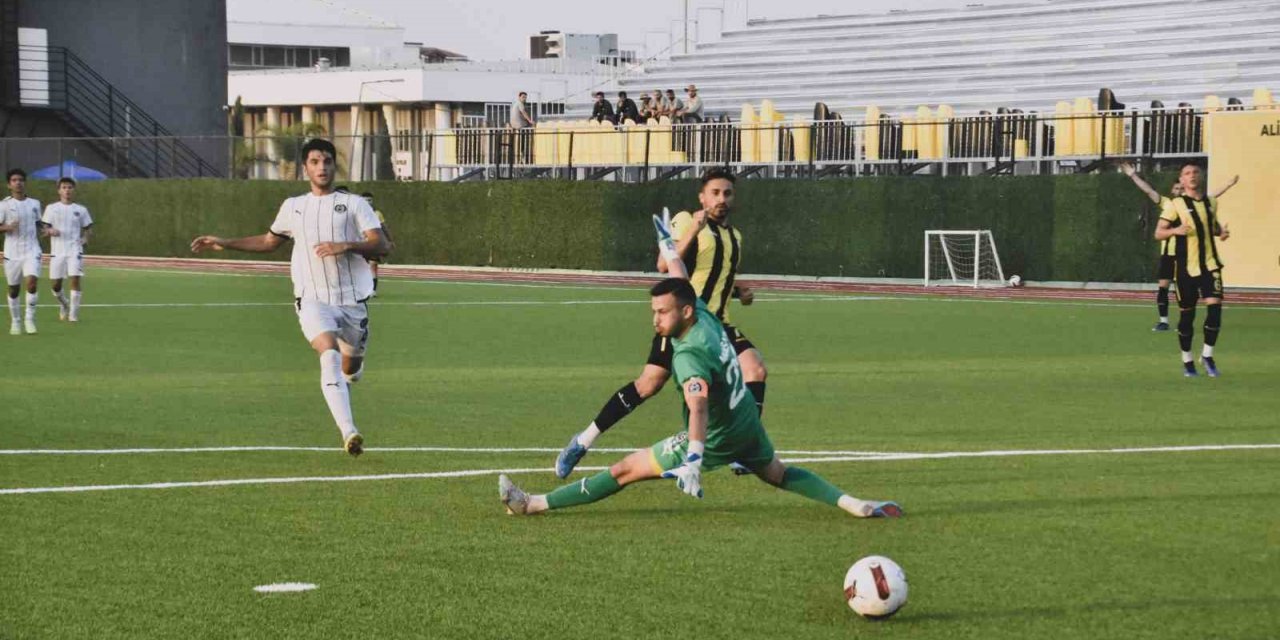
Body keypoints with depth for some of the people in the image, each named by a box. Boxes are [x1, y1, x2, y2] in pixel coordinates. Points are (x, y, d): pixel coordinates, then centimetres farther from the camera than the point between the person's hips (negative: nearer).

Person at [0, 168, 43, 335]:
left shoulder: (34, 204, 8)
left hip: (31, 251, 1)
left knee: (31, 282, -19)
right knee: (13, 289, 6)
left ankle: (29, 318, -6)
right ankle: (16, 322, 22)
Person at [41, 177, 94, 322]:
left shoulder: (81, 210, 7)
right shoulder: (51, 208, 6)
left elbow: (88, 228, 15)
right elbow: (45, 228, 6)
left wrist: (85, 238, -5)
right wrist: (50, 231, -17)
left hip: (75, 250, -1)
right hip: (57, 251, 1)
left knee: (75, 279, -15)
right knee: (56, 284, 3)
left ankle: (74, 314, -8)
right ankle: (64, 305, 33)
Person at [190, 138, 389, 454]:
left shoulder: (354, 204, 5)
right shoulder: (293, 207, 15)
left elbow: (381, 245, -5)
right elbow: (269, 241, 32)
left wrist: (346, 246, -22)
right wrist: (225, 243, 27)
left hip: (352, 299, 1)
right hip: (313, 300, -1)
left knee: (351, 368, 10)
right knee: (330, 355, -26)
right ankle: (349, 432, -39)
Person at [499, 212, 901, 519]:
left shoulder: (690, 356, -29)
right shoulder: (705, 316, -6)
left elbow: (699, 409, -44)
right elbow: (682, 283, 14)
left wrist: (693, 460, -57)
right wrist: (668, 245, 33)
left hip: (717, 439, -8)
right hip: (747, 425, 8)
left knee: (625, 470, -7)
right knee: (778, 474, 33)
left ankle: (534, 504, -7)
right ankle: (853, 505, 25)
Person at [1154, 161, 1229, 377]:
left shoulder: (1211, 203, 9)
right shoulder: (1175, 205, -5)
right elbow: (1158, 233, -6)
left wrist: (1222, 232, 4)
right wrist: (1176, 230, -26)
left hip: (1210, 264, 3)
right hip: (1186, 267, -3)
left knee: (1215, 306, -13)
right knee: (1187, 313, 3)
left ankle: (1207, 355, 2)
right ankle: (1187, 360, 19)